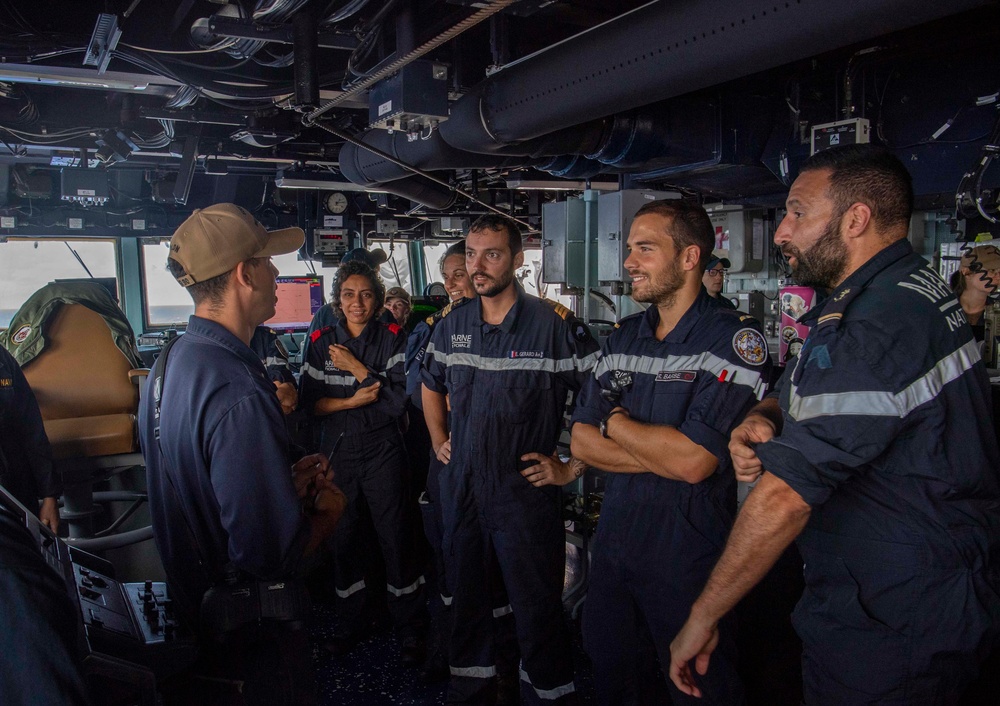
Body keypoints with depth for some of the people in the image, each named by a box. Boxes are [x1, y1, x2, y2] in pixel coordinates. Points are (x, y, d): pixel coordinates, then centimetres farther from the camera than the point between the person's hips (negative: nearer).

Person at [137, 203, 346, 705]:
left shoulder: (169, 362, 0)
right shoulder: (239, 394, -32)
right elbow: (273, 553, -33)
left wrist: (287, 480, 3)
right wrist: (328, 511, -14)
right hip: (248, 634, -9)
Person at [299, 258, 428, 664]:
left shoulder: (392, 339, -2)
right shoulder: (321, 343, 4)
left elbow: (399, 399, -12)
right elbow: (310, 402, -1)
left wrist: (357, 368, -14)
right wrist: (353, 401, -14)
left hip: (382, 452, -2)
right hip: (337, 454, 2)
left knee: (395, 538, 1)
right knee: (342, 539, 10)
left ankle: (410, 629, 18)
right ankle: (351, 623, 30)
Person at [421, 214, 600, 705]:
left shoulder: (555, 326, -13)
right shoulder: (451, 326, 5)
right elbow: (431, 385, 24)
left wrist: (572, 467, -10)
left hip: (525, 491, -5)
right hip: (461, 489, 5)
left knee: (537, 608, 5)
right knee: (466, 596, 19)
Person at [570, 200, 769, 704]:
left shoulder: (734, 338, -15)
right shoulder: (622, 337, 5)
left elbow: (693, 462, -24)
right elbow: (582, 442, 0)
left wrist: (614, 420, -8)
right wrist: (665, 454, -14)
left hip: (687, 552, -6)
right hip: (615, 535, 6)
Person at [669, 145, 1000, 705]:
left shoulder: (877, 327, -28)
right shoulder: (914, 288, 6)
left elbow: (785, 496, -30)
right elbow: (808, 395, 14)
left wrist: (703, 618, -21)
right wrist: (762, 419, -10)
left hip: (890, 631, -9)